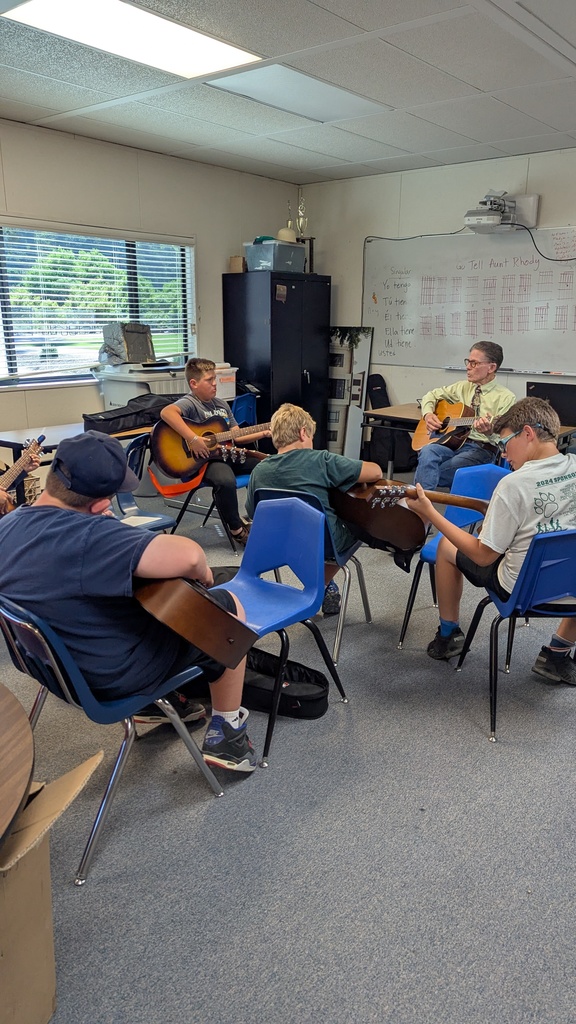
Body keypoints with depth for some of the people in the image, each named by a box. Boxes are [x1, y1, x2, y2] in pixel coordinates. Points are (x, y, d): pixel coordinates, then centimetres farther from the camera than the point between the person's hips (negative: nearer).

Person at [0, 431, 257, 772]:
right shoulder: (86, 537, -37)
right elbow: (186, 555, -47)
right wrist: (203, 573, -24)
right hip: (116, 675, -8)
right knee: (229, 607, 11)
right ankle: (225, 733, 19)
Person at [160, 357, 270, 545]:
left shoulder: (221, 404, 17)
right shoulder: (189, 403, -10)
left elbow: (236, 436, 18)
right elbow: (166, 412, -32)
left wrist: (263, 433, 6)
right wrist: (193, 439, -34)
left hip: (227, 454, 9)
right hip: (204, 460, -8)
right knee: (226, 481, -38)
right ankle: (237, 529, -14)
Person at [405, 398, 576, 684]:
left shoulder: (513, 484, -26)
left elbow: (483, 555, -19)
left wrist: (429, 512, -17)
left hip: (520, 588, -4)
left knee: (446, 546, 16)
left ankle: (449, 633, 31)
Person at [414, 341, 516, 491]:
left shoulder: (506, 397, -2)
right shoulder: (462, 387, 15)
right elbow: (432, 395, 26)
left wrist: (490, 432, -31)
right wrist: (428, 414, 4)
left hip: (481, 450, -5)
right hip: (452, 441, 5)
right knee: (428, 452, -30)